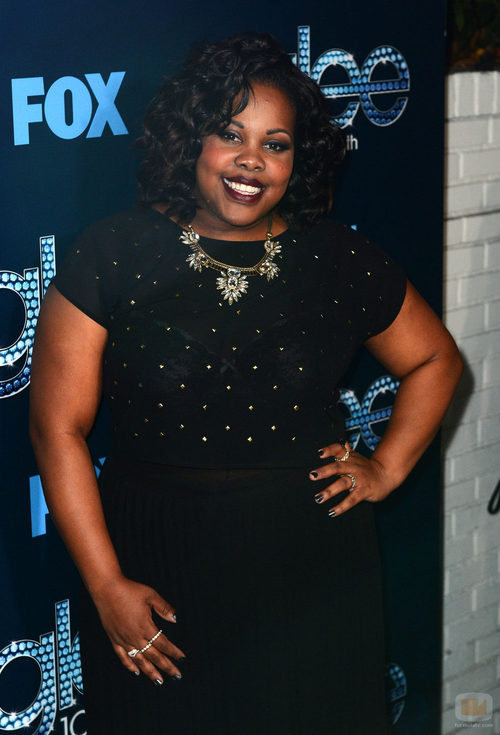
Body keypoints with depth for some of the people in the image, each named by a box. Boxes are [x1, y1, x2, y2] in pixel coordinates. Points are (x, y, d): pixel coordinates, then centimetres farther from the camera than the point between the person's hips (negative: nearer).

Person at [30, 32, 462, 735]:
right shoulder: (113, 253, -5)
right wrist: (107, 587, -9)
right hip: (155, 575, -1)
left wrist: (387, 468, 6)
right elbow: (59, 428, -6)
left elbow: (435, 359, 18)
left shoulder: (340, 261, 2)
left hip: (313, 577, 2)